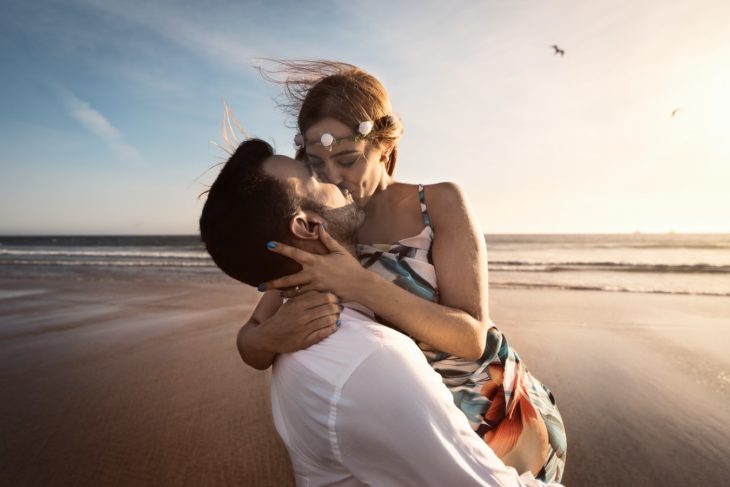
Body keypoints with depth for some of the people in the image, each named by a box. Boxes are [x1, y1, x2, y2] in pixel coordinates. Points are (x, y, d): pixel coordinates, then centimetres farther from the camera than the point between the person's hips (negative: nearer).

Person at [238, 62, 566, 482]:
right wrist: (270, 337, -34)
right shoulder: (316, 236, -8)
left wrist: (362, 286, -37)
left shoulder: (441, 204, -16)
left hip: (503, 420, -2)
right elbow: (250, 346, -10)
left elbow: (472, 337, -23)